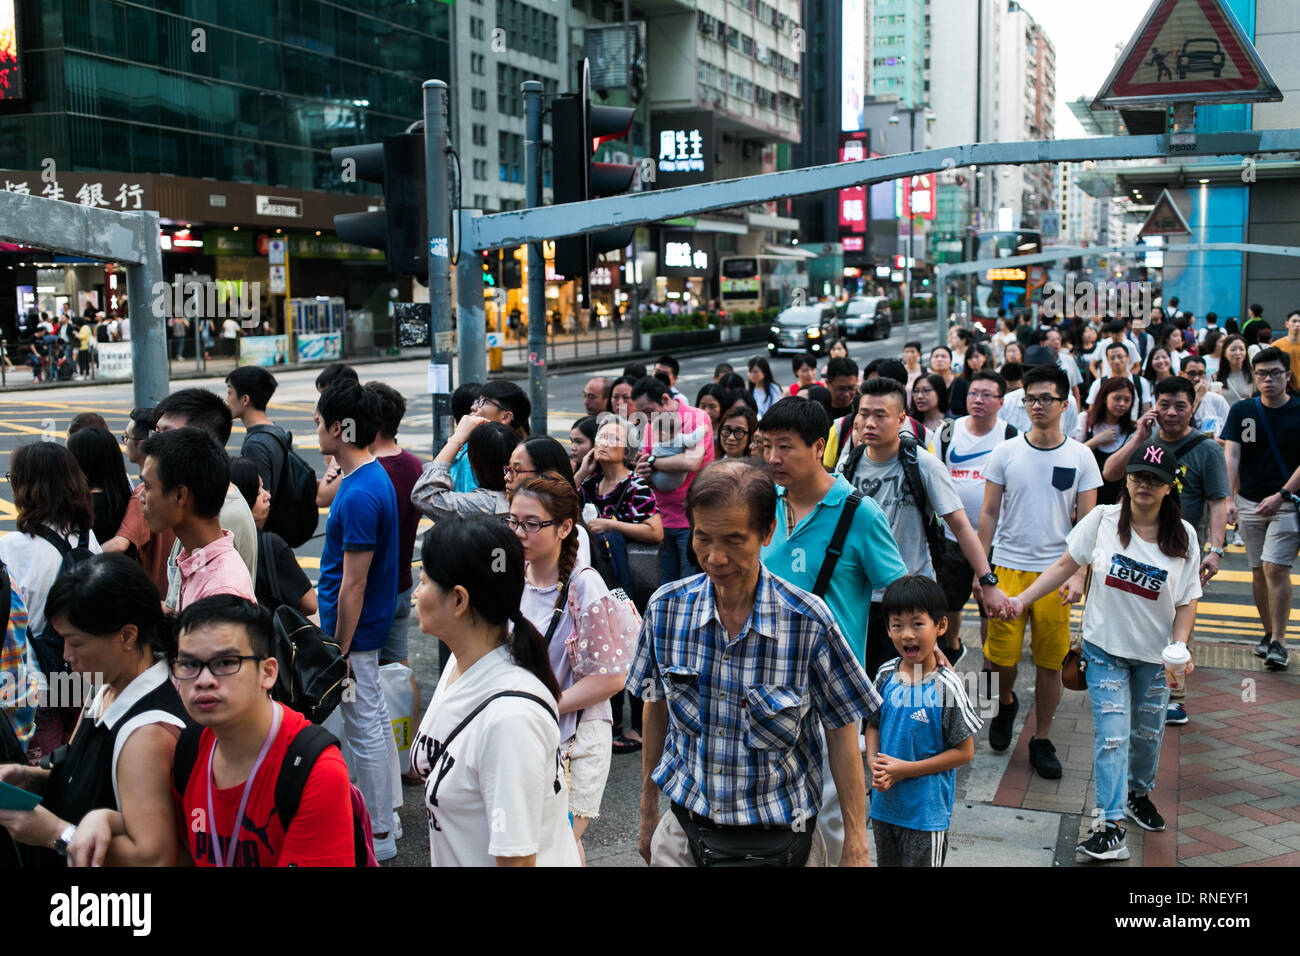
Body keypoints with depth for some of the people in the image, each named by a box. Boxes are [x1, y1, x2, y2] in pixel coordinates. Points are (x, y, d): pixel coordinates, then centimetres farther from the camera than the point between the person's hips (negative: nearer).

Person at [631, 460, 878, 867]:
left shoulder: (809, 621, -17)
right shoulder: (666, 608, -8)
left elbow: (841, 733, -8)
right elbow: (656, 708, 5)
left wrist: (855, 849, -6)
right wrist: (648, 813, 12)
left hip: (779, 840, -2)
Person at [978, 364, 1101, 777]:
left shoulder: (1080, 457, 1)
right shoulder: (1005, 452, 2)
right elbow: (989, 514, 5)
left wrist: (1079, 574, -8)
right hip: (1008, 568, 0)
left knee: (1050, 660, 4)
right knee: (1001, 654, 0)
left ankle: (1042, 739, 19)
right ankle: (1005, 703, 32)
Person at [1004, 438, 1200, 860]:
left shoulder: (1183, 536, -4)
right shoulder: (1102, 520, -8)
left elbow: (1187, 602, -1)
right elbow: (1066, 565, -2)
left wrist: (1179, 648, -15)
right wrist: (1022, 599, -9)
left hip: (1154, 654, 2)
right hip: (1105, 649, -2)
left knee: (1148, 733, 16)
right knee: (1112, 735, -8)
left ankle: (1140, 795, 44)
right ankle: (1112, 827, -6)